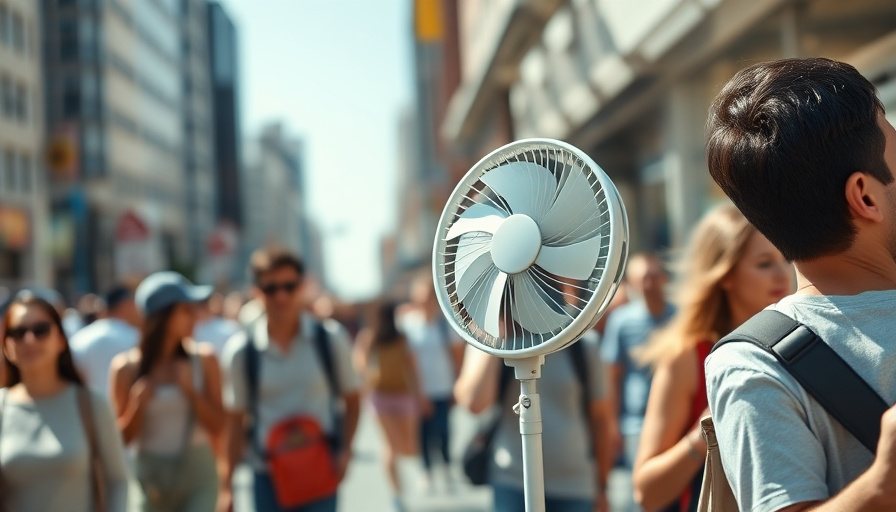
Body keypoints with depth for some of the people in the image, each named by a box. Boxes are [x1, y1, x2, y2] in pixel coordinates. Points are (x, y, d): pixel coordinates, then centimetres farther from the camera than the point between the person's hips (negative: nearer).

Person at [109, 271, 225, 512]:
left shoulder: (203, 359, -4)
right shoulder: (127, 367, -6)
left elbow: (216, 425, -3)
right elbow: (123, 438, -1)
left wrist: (191, 391, -16)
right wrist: (138, 403, -18)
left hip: (198, 475, 0)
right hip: (150, 477, 0)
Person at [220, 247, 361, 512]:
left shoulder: (331, 339, -1)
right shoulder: (240, 351, -2)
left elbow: (352, 400, 7)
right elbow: (235, 421, 3)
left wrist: (345, 450, -6)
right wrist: (229, 484, 4)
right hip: (263, 477, 0)